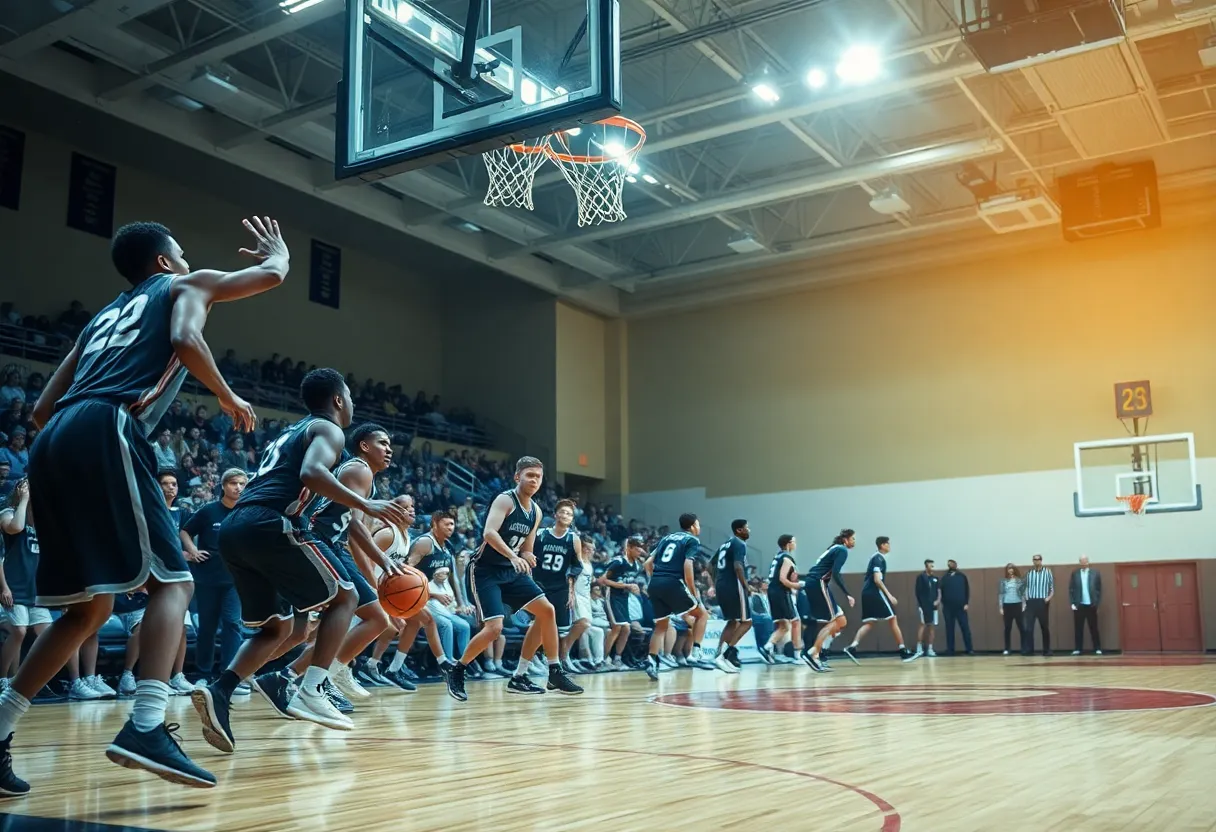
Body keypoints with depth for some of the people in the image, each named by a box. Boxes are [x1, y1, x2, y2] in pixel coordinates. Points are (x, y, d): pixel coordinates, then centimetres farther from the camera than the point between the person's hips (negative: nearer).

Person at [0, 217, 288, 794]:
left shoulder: (103, 315, 35)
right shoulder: (185, 285, 21)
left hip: (53, 444, 7)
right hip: (107, 432, -7)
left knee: (89, 606, 14)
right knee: (171, 581, -7)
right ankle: (146, 729, -25)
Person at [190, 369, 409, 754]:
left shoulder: (289, 433, 33)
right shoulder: (328, 429, 7)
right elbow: (312, 473, -15)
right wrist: (366, 505, -16)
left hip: (233, 527, 8)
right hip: (268, 523, -8)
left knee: (278, 626, 18)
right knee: (343, 597, 8)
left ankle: (219, 691, -3)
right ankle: (310, 693, -5)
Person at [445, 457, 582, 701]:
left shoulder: (536, 512, 9)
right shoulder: (505, 500, -15)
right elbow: (489, 533, -31)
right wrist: (513, 557, -41)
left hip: (511, 571, 8)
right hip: (485, 571, -8)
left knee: (546, 610, 1)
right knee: (494, 628, -18)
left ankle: (519, 677, 7)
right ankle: (456, 672, 6)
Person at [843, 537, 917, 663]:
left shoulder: (875, 557, 22)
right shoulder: (879, 558, -9)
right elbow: (877, 579, -19)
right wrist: (889, 595, -20)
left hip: (867, 592, 9)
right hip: (875, 592, -9)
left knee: (868, 623, 3)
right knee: (893, 619, -2)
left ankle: (852, 647, -15)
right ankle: (903, 651, -1)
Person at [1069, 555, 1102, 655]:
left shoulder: (1095, 573, 3)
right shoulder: (1074, 573, 6)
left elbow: (1099, 589, 3)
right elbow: (1071, 589, 4)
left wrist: (1097, 603, -4)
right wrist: (1072, 603, -4)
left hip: (1091, 605, -1)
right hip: (1079, 605, 1)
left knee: (1094, 628, 3)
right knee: (1078, 628, 3)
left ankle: (1097, 649, 9)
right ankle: (1078, 649, 7)